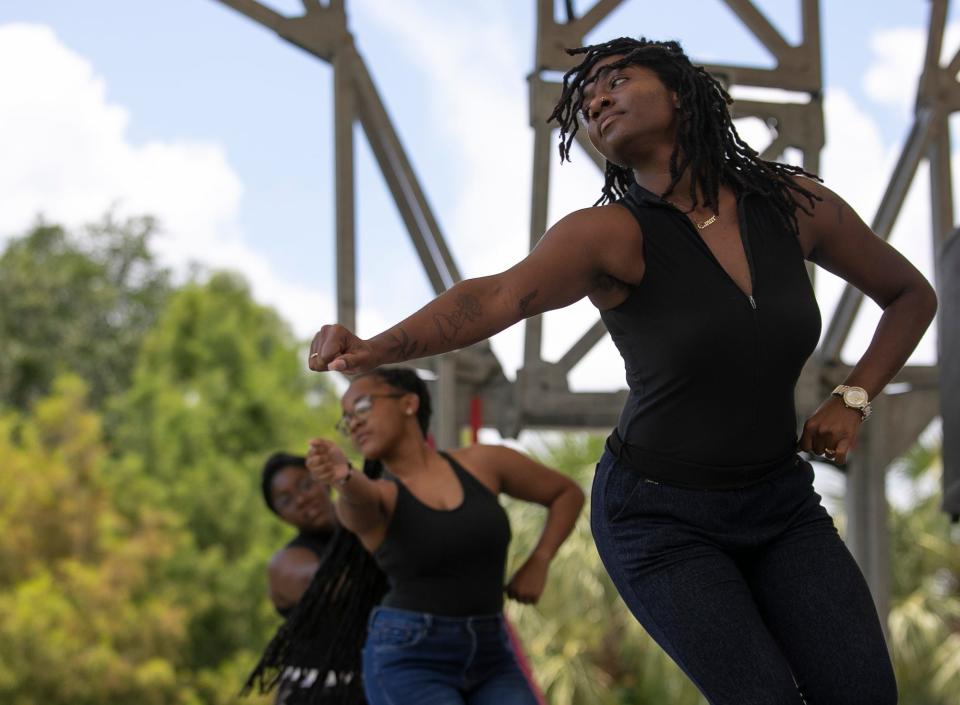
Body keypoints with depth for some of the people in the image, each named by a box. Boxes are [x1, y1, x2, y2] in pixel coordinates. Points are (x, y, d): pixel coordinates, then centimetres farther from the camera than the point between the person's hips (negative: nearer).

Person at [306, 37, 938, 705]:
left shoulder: (794, 203, -6)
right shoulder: (611, 234, -17)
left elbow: (912, 295, 11)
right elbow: (499, 294, -38)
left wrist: (852, 399, -3)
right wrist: (377, 347, -55)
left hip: (782, 501, 4)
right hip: (662, 517, -4)